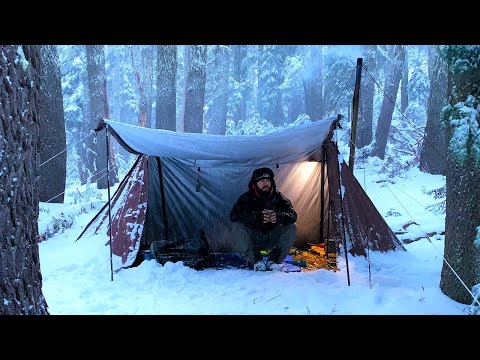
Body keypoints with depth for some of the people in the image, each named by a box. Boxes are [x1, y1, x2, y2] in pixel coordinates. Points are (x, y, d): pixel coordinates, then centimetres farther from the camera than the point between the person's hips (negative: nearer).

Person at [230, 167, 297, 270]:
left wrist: (278, 216, -36)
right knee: (238, 225, -26)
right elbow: (233, 215, -21)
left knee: (292, 228, -19)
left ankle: (273, 260, -23)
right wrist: (257, 216, -36)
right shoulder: (247, 198, -5)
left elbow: (292, 215, -12)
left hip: (272, 238, 1)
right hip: (252, 238, -1)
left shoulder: (278, 197, 0)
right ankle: (255, 260, -28)